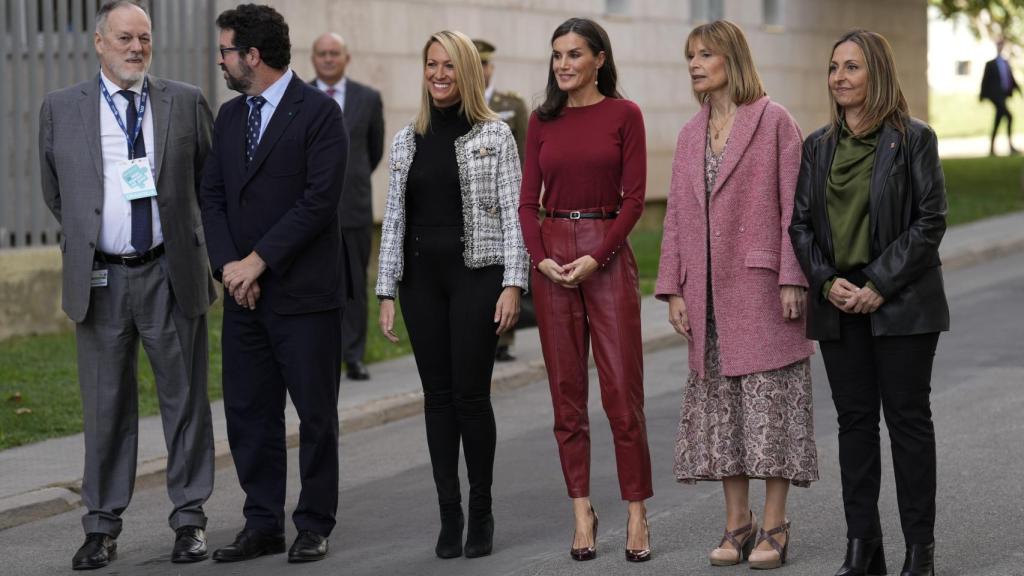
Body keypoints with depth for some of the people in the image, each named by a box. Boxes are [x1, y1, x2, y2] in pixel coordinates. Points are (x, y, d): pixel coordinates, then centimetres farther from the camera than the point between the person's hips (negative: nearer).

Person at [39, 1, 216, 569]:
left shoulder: (187, 102, 4)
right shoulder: (61, 109, 3)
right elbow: (55, 193, 12)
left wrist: (185, 237, 9)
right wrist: (87, 235, 11)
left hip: (172, 274, 0)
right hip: (100, 279, 0)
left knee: (184, 399, 6)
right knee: (106, 405, 6)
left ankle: (189, 518, 15)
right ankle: (102, 526, 14)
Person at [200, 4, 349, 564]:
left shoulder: (318, 112, -8)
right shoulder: (229, 116, 13)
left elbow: (320, 199, -15)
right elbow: (213, 196, 10)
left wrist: (258, 261, -15)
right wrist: (228, 265, -6)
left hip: (304, 292, -6)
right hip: (243, 293, 6)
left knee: (315, 413, 2)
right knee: (247, 412, 8)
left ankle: (314, 526, 12)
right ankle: (262, 524, 16)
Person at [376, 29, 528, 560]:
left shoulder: (495, 135, 0)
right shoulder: (406, 141, 11)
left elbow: (513, 213, -3)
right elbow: (393, 218, 12)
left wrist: (513, 283, -11)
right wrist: (386, 292, 7)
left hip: (476, 273, -4)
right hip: (421, 278, 4)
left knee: (471, 394, -5)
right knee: (438, 396, 5)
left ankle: (481, 512, 8)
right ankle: (449, 516, 10)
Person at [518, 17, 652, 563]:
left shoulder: (624, 114, -1)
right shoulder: (542, 121, 9)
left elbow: (634, 196, -5)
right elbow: (528, 200, 8)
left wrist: (596, 257, -14)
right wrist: (541, 257, -8)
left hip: (607, 257, -3)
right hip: (553, 259, 3)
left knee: (622, 391, -5)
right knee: (566, 393, 5)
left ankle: (636, 514, 3)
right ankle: (581, 513, 12)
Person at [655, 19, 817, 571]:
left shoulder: (774, 122, -3)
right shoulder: (691, 134, 14)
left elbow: (793, 206, -8)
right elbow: (677, 216, 14)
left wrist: (792, 280, -14)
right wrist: (673, 289, 7)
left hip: (761, 286, -6)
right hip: (709, 293, 6)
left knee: (771, 400, -3)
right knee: (720, 402, 6)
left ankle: (774, 526, 2)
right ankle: (737, 523, 13)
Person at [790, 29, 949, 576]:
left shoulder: (913, 138, -5)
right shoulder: (817, 146, 9)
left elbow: (931, 220, -9)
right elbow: (800, 223, 8)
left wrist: (881, 284, -14)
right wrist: (827, 282, -8)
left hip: (901, 303, -4)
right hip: (839, 304, 4)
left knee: (907, 418, 1)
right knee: (855, 421, 7)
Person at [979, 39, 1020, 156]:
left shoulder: (1006, 63, 16)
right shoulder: (990, 64, 0)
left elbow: (1011, 78, 15)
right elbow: (985, 80, -1)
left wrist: (1017, 88, 2)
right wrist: (983, 96, -4)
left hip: (1004, 95, 7)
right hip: (996, 95, -7)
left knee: (997, 122, 9)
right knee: (1009, 116, -20)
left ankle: (992, 149, 15)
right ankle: (1011, 146, -22)